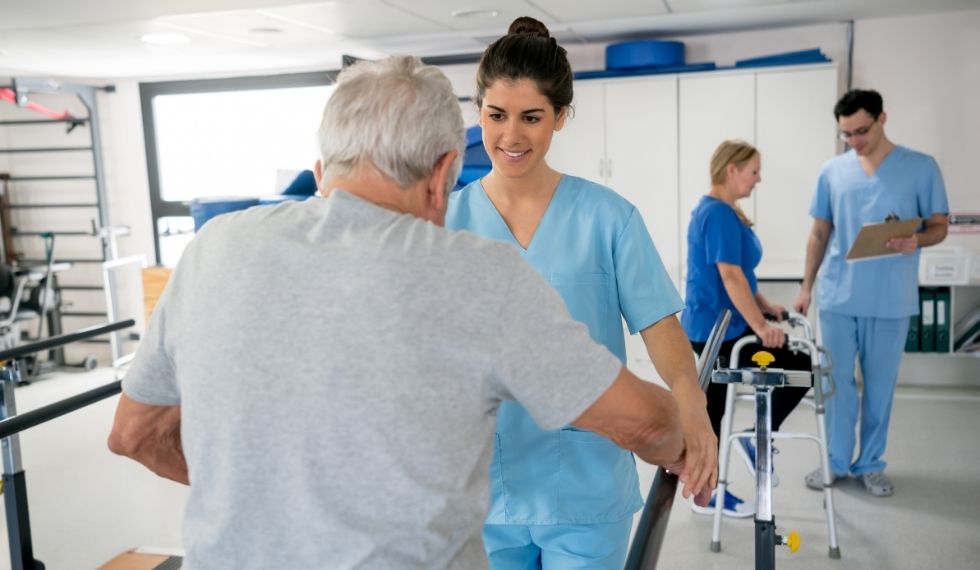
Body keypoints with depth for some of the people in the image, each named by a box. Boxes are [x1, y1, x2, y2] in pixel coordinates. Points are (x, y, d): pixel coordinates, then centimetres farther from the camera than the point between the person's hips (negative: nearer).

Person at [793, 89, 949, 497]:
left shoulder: (921, 167, 0)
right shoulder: (832, 172, 6)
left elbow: (939, 225, 2)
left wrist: (916, 241, -21)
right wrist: (806, 287, 9)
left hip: (891, 300, -1)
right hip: (837, 296, 2)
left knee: (880, 384, 8)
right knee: (837, 382, 7)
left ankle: (870, 464, 22)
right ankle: (836, 461, 20)